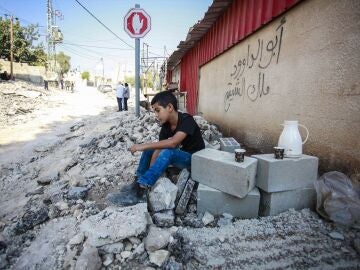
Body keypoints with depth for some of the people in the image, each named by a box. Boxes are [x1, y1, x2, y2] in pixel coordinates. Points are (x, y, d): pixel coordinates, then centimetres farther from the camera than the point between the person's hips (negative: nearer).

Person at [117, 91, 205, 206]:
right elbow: (158, 150, -10)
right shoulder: (166, 125, -5)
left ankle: (140, 190, -30)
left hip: (194, 158, -7)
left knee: (168, 152, -34)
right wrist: (149, 174, -18)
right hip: (179, 155, 8)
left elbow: (173, 142, -40)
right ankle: (138, 182, 0)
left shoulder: (187, 120, -25)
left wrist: (144, 146, -36)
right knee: (149, 149, -1)